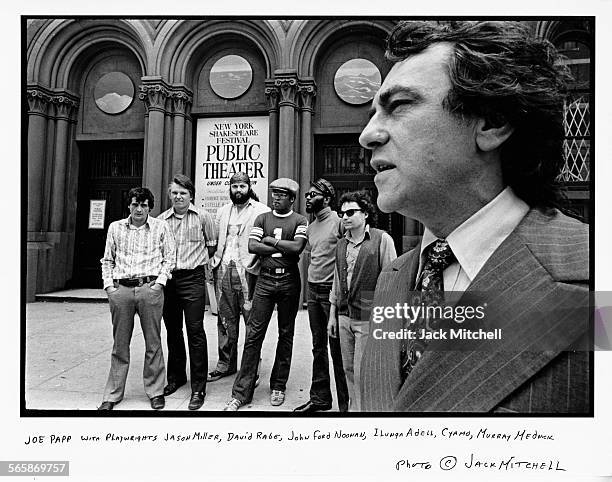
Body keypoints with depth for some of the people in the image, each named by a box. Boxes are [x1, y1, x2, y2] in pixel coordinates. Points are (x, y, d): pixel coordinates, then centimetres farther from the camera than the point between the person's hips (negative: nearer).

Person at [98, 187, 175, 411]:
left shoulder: (160, 227, 6)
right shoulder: (115, 227, 13)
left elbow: (169, 258, 6)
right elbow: (107, 260, 17)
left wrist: (160, 281, -5)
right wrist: (108, 283, 5)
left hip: (150, 288, -2)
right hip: (121, 289, 2)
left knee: (153, 342, 4)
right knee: (120, 343, 8)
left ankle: (155, 392, 16)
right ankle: (112, 394, 19)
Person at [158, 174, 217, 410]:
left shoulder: (202, 217, 0)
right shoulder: (161, 220, 6)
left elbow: (212, 243, 12)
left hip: (193, 278, -3)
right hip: (168, 278, 4)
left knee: (195, 331, -5)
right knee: (172, 330, 13)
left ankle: (198, 389, 2)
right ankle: (176, 377, 31)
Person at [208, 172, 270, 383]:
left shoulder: (261, 211, -1)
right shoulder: (223, 211, 18)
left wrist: (254, 263, -16)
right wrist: (214, 259, 10)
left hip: (247, 271, -5)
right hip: (223, 270, 5)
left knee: (252, 320, -1)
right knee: (225, 319, 11)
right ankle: (226, 363, 22)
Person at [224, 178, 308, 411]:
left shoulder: (300, 221, 3)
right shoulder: (262, 218, 10)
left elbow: (297, 246, -14)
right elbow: (252, 246, -3)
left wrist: (270, 240, -6)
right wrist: (284, 249, -8)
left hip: (289, 281, -1)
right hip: (265, 280, 1)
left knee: (286, 334, 8)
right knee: (254, 334, -1)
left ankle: (278, 387, 22)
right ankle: (241, 392, 5)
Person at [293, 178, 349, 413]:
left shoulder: (339, 221, -10)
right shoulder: (311, 226, 15)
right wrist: (312, 282, 13)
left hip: (332, 291, -7)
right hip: (313, 290, 8)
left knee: (337, 347, 0)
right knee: (318, 346, 14)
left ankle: (346, 402, 13)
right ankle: (319, 397, 25)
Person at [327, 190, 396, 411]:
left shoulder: (382, 239, -8)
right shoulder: (341, 244, 11)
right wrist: (332, 315, 16)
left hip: (369, 318, -6)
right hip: (344, 317, 6)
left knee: (362, 373, -2)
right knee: (349, 370, 14)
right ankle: (353, 408, 30)